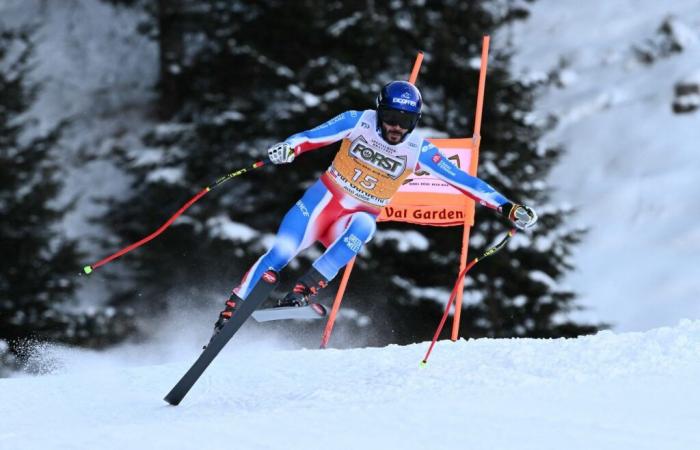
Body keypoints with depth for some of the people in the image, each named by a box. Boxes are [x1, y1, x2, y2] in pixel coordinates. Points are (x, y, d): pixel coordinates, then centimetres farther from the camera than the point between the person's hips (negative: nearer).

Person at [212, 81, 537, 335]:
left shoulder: (418, 151, -9)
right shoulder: (359, 122, -10)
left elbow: (463, 180, -9)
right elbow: (313, 136, -16)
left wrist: (507, 207, -14)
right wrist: (290, 147, -39)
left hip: (359, 217, 1)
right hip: (324, 199, -1)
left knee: (362, 228, -35)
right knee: (281, 252, -18)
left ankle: (303, 292, -37)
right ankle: (231, 309, -7)